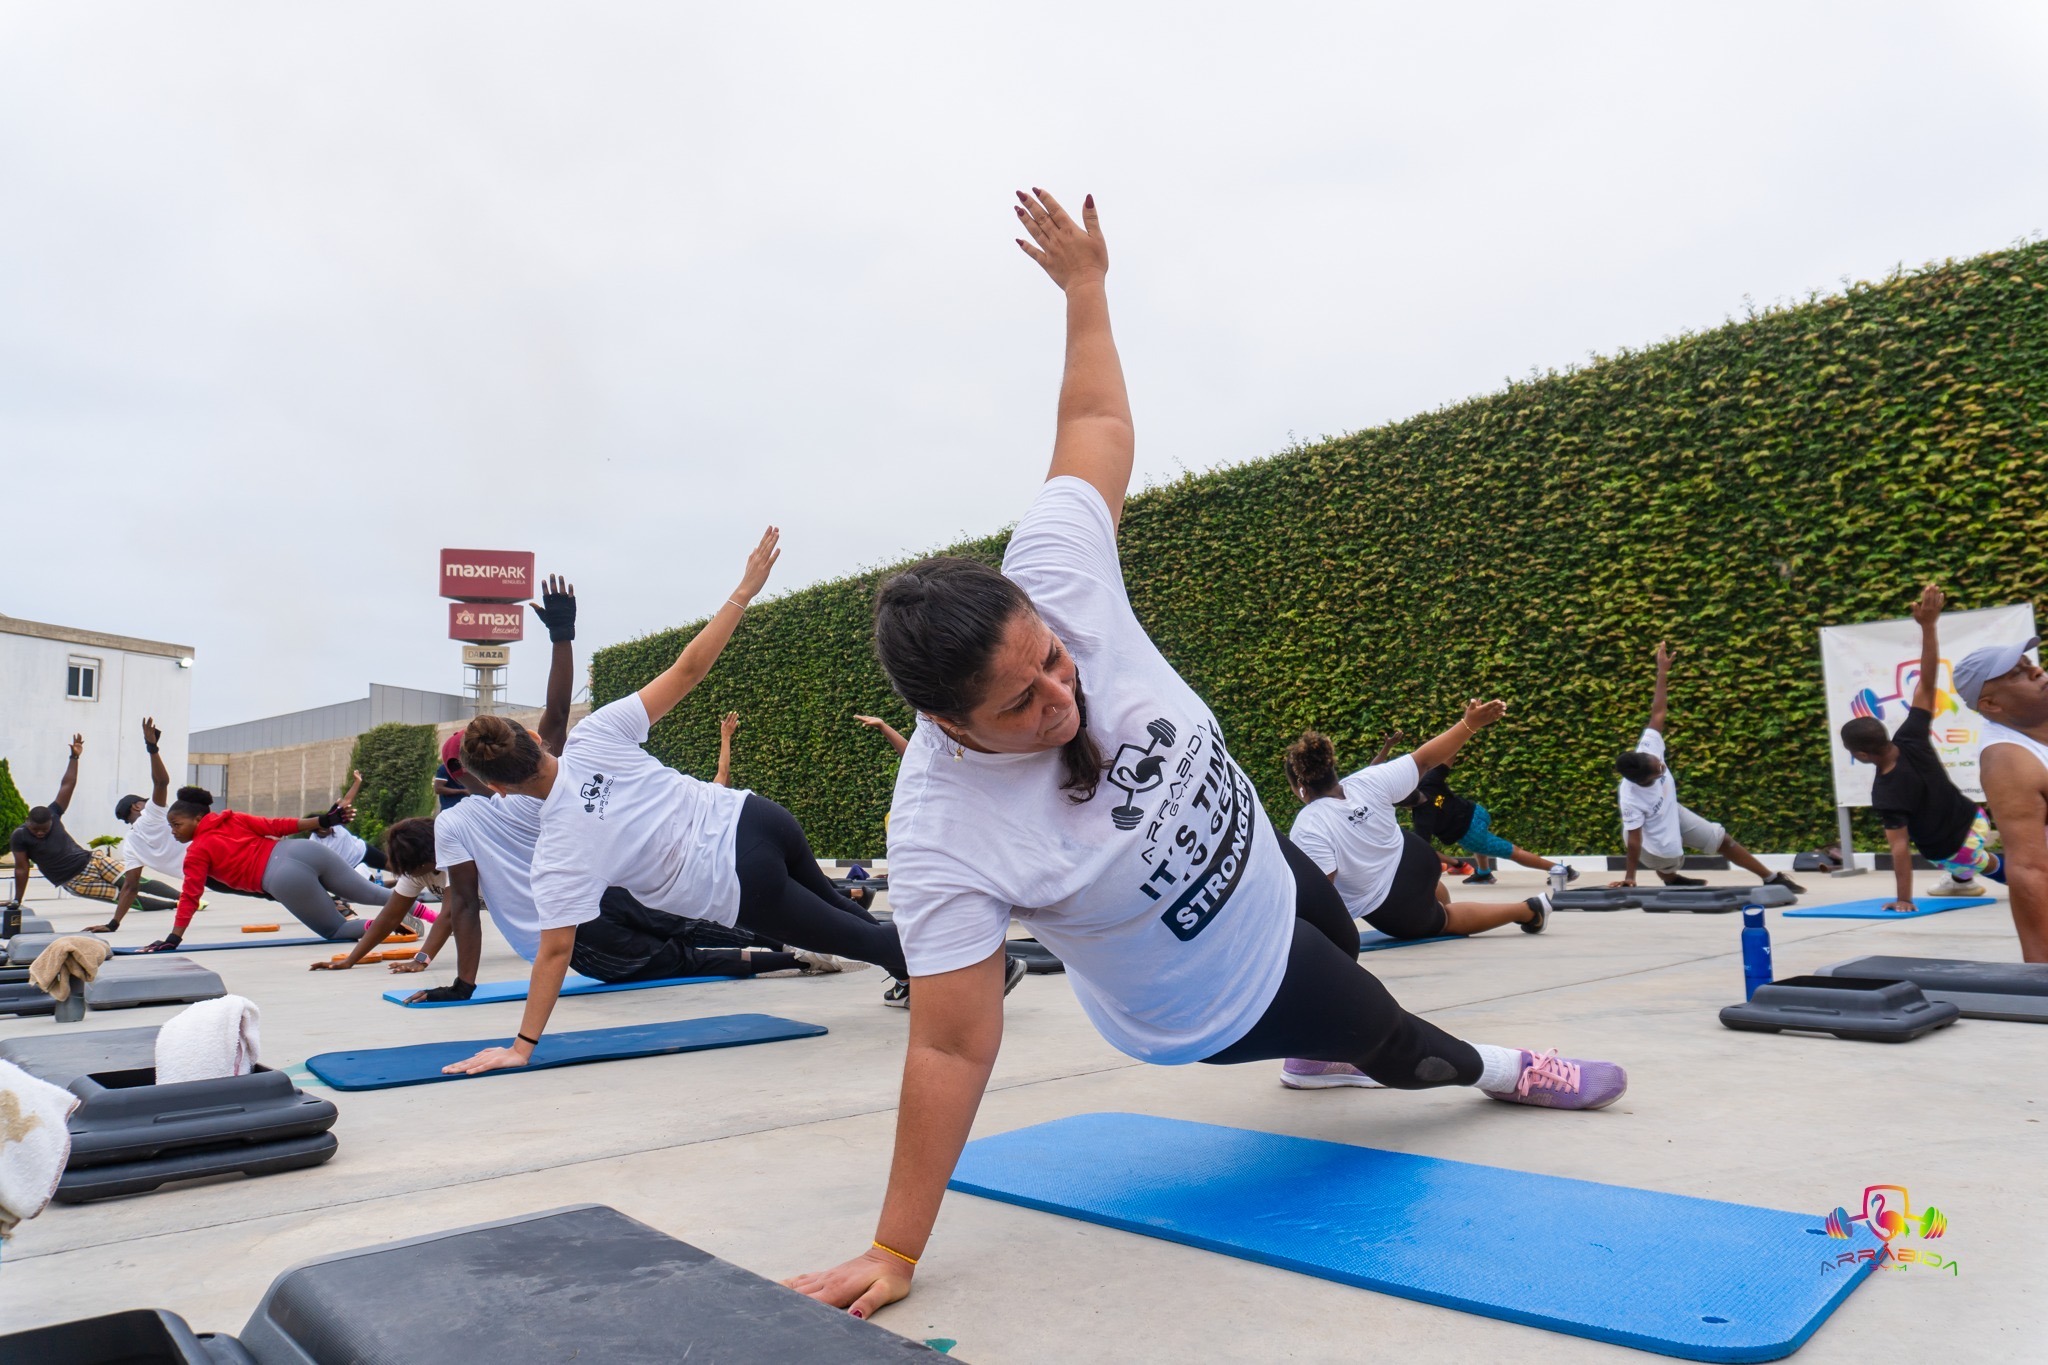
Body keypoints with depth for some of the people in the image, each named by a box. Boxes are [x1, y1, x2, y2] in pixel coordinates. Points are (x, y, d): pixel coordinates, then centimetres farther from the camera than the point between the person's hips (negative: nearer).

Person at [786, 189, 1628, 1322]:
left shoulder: (1053, 580, -31)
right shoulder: (944, 837, -40)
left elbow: (1097, 424, -16)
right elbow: (953, 1048, -34)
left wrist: (1083, 282, -9)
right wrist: (895, 1252, -31)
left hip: (1261, 866, 5)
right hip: (1212, 1002, -5)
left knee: (1340, 948, 36)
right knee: (1393, 1039, 18)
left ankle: (1317, 1047, 74)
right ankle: (1503, 1072, 55)